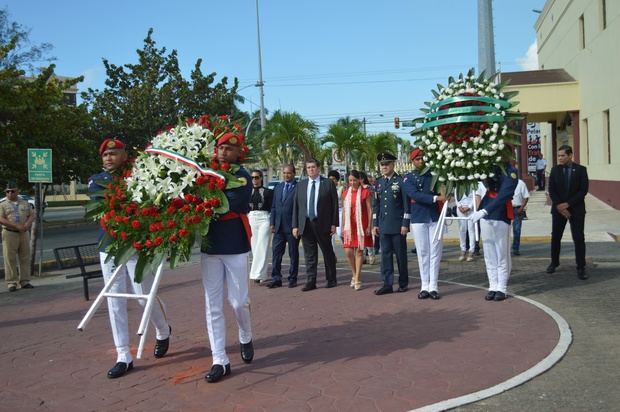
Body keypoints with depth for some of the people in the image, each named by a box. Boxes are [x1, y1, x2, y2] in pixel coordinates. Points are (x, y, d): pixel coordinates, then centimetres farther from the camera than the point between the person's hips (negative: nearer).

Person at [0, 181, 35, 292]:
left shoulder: (25, 203, 13)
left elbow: (32, 215, 7)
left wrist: (27, 225, -14)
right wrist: (17, 226, -18)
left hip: (24, 233, 3)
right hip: (9, 234, -3)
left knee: (25, 258, 5)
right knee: (10, 259, -2)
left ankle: (25, 281, 12)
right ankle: (11, 283, 2)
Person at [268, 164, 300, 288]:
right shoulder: (278, 187, 14)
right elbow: (273, 207, 15)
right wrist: (272, 223, 7)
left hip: (292, 227, -4)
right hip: (279, 226, 5)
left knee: (293, 254, 6)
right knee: (276, 253, 1)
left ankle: (292, 279, 15)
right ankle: (276, 279, 7)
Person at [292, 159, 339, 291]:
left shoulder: (328, 183, 1)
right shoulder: (301, 185, 10)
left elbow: (334, 205, -1)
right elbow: (296, 206, 8)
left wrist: (334, 223, -7)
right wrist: (295, 225, 2)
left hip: (323, 224, -3)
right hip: (305, 224, 3)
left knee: (328, 253, 8)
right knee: (309, 255, 6)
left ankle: (331, 280, 21)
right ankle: (310, 282, 12)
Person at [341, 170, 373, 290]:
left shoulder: (365, 192, -2)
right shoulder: (345, 193, 9)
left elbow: (370, 210, -3)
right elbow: (344, 211, 12)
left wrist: (369, 226, -8)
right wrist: (343, 227, 9)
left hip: (361, 226, -3)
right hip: (349, 226, 3)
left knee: (359, 251, -1)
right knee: (348, 251, -2)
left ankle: (357, 280, 5)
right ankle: (354, 275, 21)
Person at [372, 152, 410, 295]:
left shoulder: (401, 181, -4)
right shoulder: (379, 183, 11)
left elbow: (406, 204, -7)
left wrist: (405, 224, -11)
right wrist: (375, 224, 10)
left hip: (398, 225, -5)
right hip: (383, 225, 5)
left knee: (400, 254, 4)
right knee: (385, 254, 4)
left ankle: (403, 283, 17)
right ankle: (387, 284, 8)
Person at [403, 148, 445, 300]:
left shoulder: (434, 173, 9)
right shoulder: (408, 178, 4)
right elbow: (414, 194, -11)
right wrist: (434, 198, -22)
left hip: (435, 218, 1)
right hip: (418, 219, -1)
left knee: (435, 252, 0)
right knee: (423, 253, 3)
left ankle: (433, 286, 4)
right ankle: (425, 286, 9)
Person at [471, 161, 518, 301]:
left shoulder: (510, 172, -11)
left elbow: (504, 195, -22)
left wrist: (484, 211, -33)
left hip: (501, 217, -5)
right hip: (485, 216, 5)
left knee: (502, 255, 2)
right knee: (489, 255, 8)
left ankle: (501, 289, 10)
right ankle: (493, 287, 15)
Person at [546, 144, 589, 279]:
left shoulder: (581, 170, -2)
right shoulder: (555, 170, 3)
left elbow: (583, 190, -8)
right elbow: (551, 190, 0)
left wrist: (568, 204, -14)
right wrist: (559, 206, -11)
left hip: (576, 209, -2)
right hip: (558, 209, 2)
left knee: (579, 238, -4)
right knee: (555, 237, 8)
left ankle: (581, 268, 2)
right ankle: (554, 262, 25)